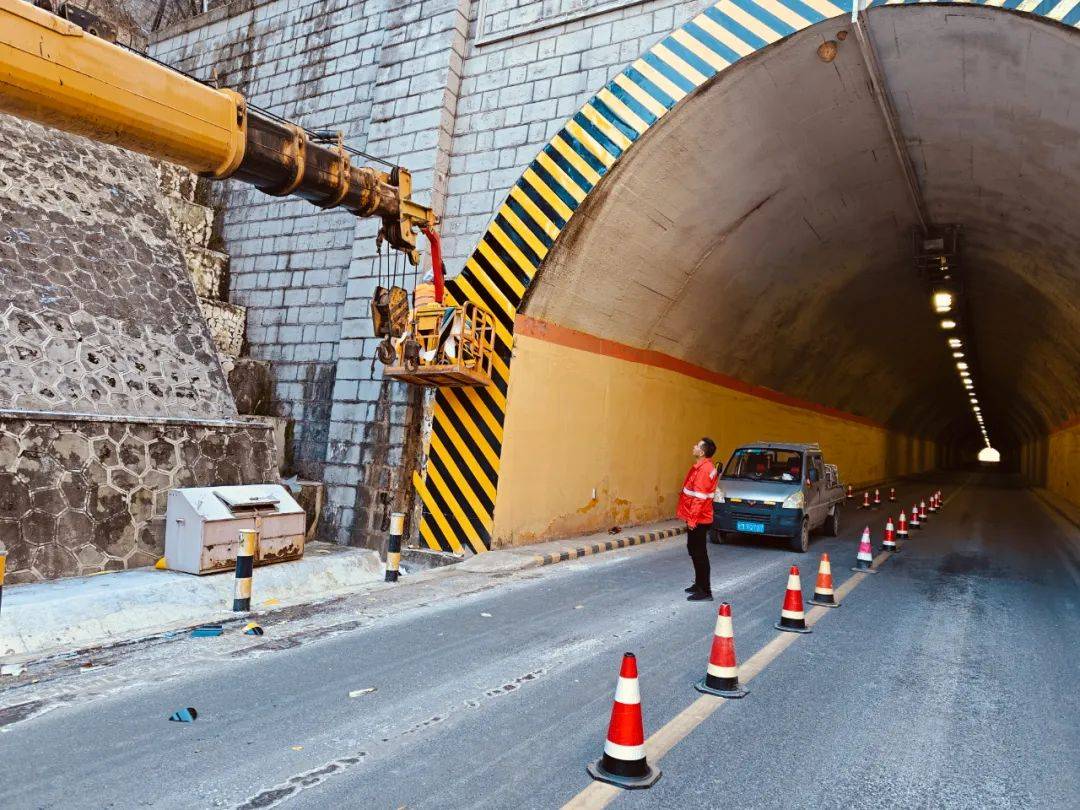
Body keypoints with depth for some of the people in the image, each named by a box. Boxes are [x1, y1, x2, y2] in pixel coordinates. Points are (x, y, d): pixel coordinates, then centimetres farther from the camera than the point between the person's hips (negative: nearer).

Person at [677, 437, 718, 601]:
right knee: (694, 550, 19)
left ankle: (705, 592, 0)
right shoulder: (701, 466, 13)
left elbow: (699, 497, -24)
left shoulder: (704, 469, -20)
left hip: (698, 519, -10)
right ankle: (699, 584, 32)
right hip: (697, 518, 10)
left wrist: (692, 519, -23)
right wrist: (690, 517, 21)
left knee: (699, 553, -5)